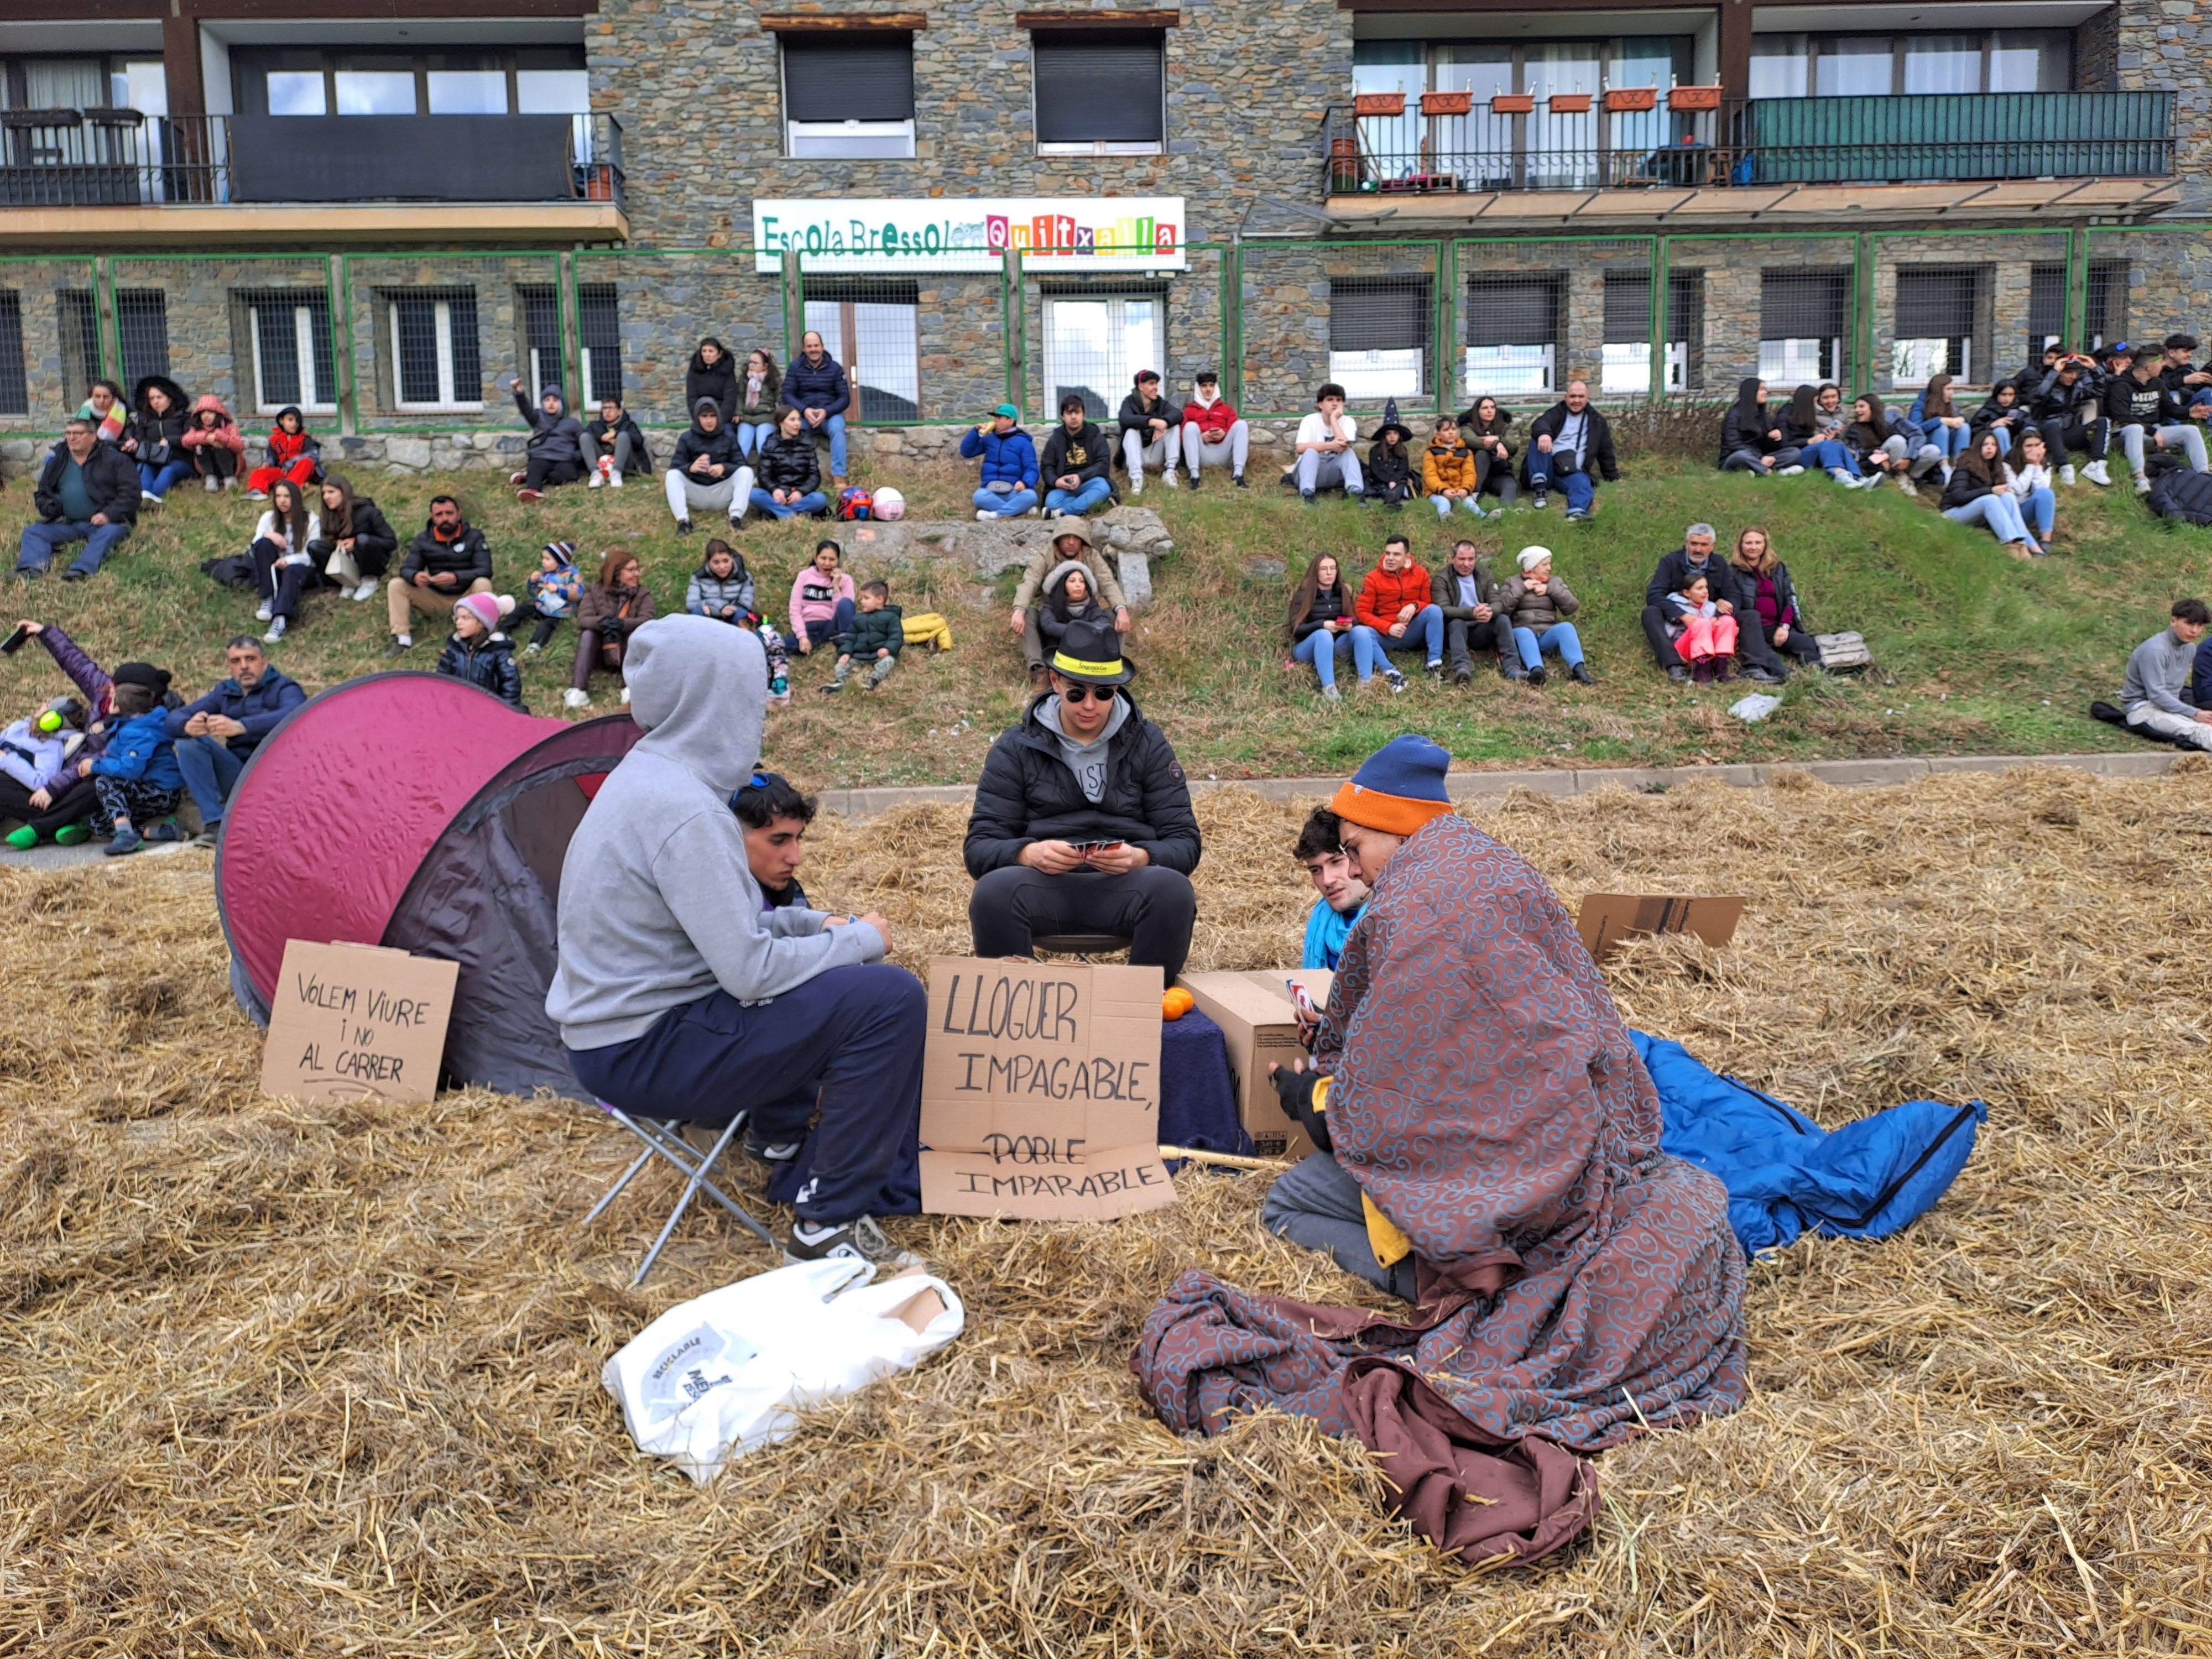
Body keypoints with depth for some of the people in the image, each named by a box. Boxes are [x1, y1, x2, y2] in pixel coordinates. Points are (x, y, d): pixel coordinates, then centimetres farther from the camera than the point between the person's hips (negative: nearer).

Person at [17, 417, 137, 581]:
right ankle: (31, 570, -38)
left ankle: (81, 570, -57)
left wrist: (108, 514, -17)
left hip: (107, 522, -5)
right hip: (67, 523, 5)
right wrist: (47, 507, 5)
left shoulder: (115, 459, 5)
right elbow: (42, 492, 30)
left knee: (108, 534, -38)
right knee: (32, 532, -13)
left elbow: (130, 492, -4)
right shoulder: (56, 461, 20)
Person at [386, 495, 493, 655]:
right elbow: (406, 569, -2)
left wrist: (455, 578, -38)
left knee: (482, 583, -34)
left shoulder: (474, 537, -8)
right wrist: (415, 577, -30)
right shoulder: (423, 540, 2)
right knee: (396, 585, -12)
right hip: (435, 597, 4)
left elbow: (485, 571, -19)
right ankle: (402, 638, -20)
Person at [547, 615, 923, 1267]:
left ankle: (780, 1128, 34)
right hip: (641, 1055, -10)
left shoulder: (648, 776, 7)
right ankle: (830, 1224, -9)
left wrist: (819, 924, 6)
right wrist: (860, 940, -10)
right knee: (891, 1000, -18)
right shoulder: (683, 810, -25)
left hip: (614, 1022, 10)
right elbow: (751, 971, -25)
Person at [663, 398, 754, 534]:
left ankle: (735, 517, -34)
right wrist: (691, 468, -28)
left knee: (747, 472, -20)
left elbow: (742, 467, -2)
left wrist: (724, 468, -24)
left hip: (722, 493, 0)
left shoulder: (728, 438, 7)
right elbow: (675, 469, -5)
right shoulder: (686, 438, 4)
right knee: (672, 475, -24)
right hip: (695, 491, 0)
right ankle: (683, 521, -39)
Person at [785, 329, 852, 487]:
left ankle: (838, 477, -36)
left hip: (830, 414, -1)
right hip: (803, 414, 1)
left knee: (837, 428, -35)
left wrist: (826, 412, -19)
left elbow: (845, 398, -2)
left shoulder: (834, 368, 3)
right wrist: (804, 410, -20)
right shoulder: (795, 367, 6)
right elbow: (787, 394, -1)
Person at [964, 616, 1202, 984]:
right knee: (994, 890, -33)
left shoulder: (1149, 744, 12)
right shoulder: (1016, 748, 10)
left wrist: (1140, 857, -18)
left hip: (1125, 884, 1)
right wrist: (1029, 854, -20)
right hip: (1045, 884, 0)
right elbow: (980, 848, 3)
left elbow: (1184, 843, 6)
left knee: (1172, 889, -33)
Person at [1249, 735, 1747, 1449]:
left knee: (1287, 1206, 4)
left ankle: (1453, 1283, -15)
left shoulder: (1406, 908, -16)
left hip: (1506, 1161, -8)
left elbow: (1378, 1096, -12)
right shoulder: (1502, 869, 9)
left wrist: (1309, 1100, 8)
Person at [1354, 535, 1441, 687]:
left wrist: (1414, 606, -16)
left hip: (1411, 633, 2)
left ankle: (1435, 663, -28)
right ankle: (1391, 673, -46)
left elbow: (1429, 604, 9)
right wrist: (1388, 628, -19)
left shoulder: (1420, 574, 3)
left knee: (1434, 610, -22)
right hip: (1385, 636, -2)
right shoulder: (1373, 578, -4)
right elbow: (1362, 612, -6)